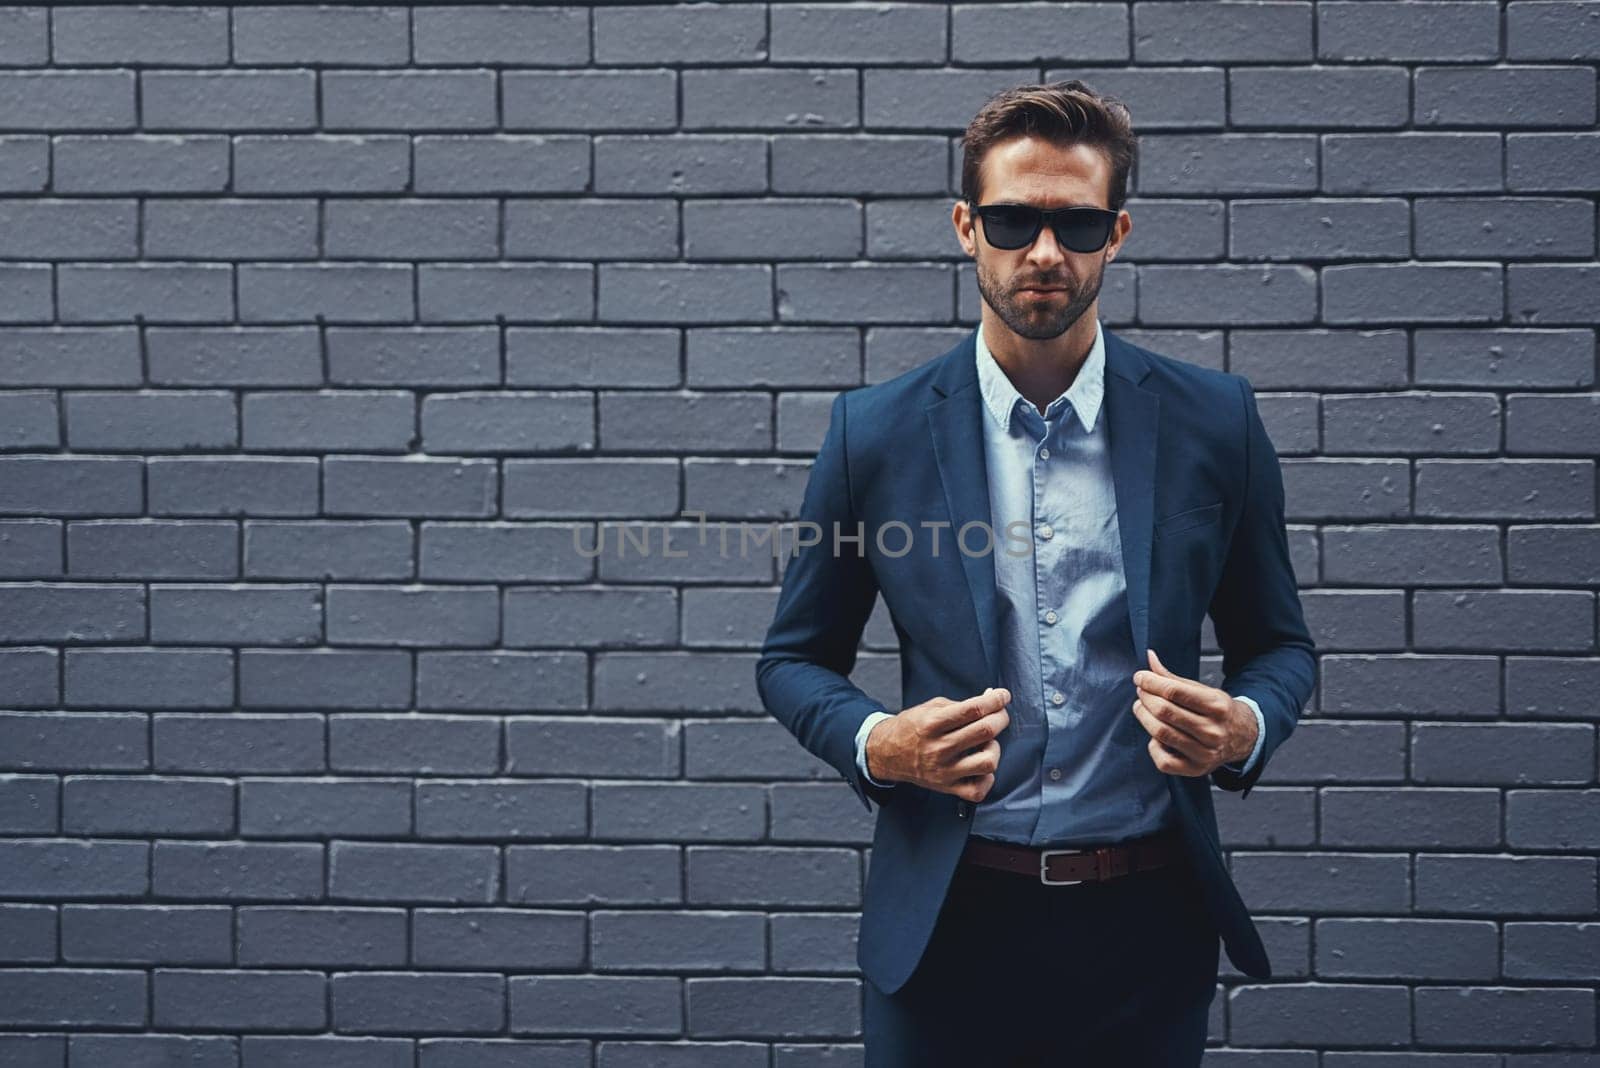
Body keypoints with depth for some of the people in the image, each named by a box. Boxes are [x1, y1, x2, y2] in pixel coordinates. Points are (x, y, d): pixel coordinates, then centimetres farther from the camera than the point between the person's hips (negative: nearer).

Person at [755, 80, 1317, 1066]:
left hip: (1147, 920, 1)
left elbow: (1278, 643, 9)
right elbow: (795, 658, 7)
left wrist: (1244, 729, -13)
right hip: (948, 925, 0)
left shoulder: (1215, 422, -1)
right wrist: (876, 744, -14)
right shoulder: (875, 431, -2)